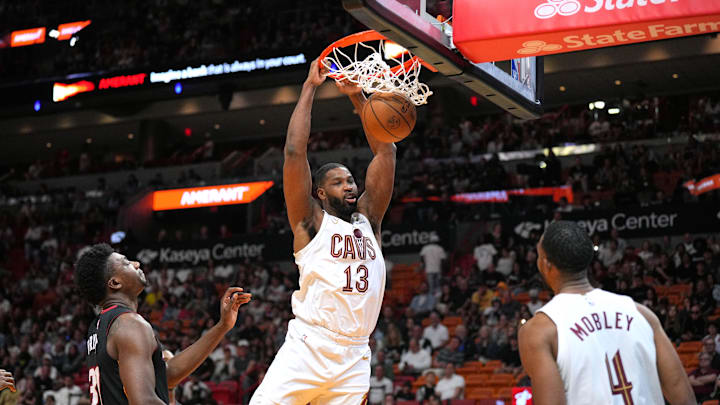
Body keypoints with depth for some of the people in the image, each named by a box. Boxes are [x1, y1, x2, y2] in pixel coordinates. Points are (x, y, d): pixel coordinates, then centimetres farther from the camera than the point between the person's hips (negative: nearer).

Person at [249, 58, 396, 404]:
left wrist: (357, 96, 15)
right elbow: (294, 152, -2)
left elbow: (385, 152, 18)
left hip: (354, 359, 5)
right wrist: (310, 87, 3)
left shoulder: (368, 219, 19)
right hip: (306, 349, -5)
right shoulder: (311, 222, 6)